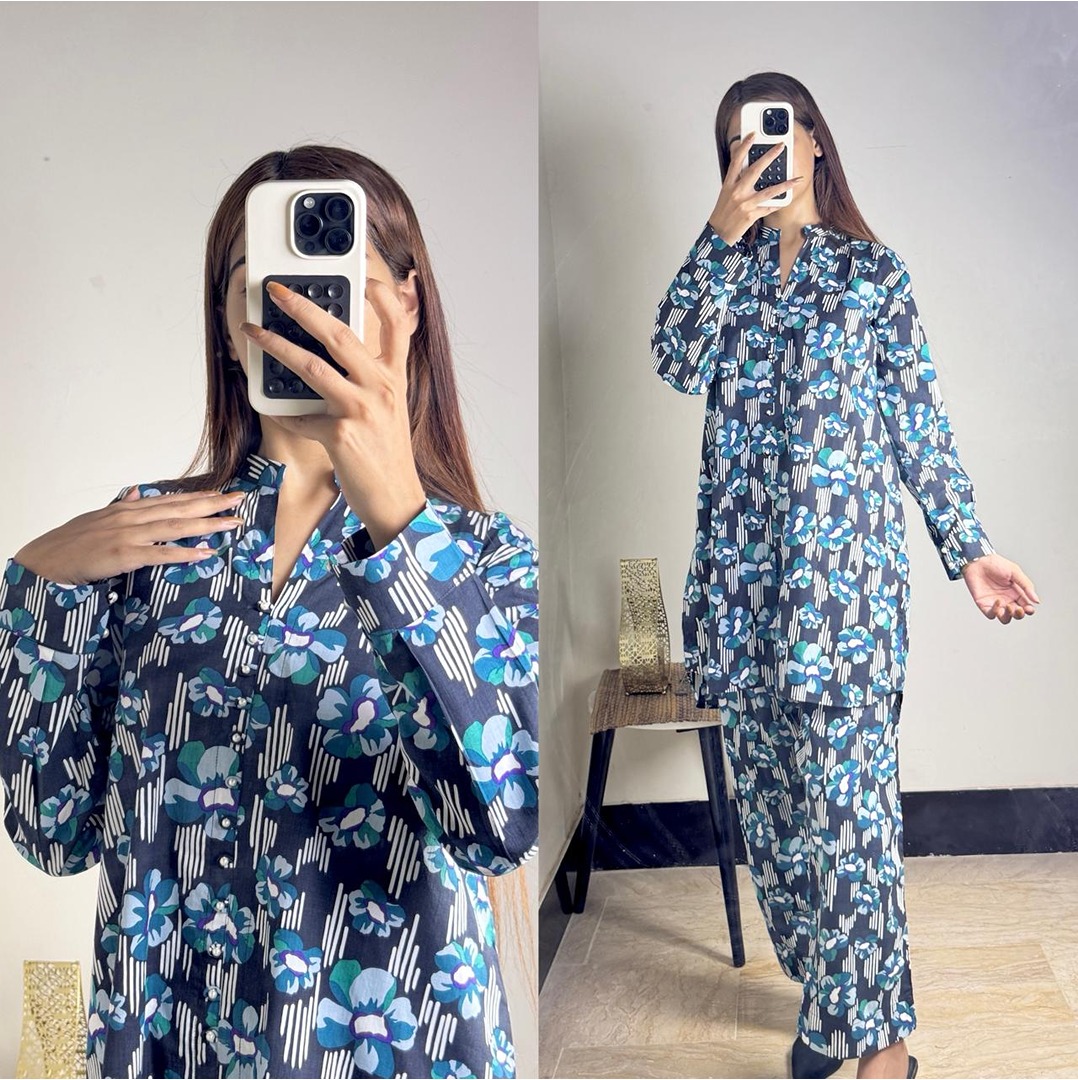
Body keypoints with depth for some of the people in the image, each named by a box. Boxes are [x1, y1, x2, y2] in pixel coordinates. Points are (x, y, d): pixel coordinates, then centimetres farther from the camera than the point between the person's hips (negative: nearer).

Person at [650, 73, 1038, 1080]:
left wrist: (968, 548, 2)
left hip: (844, 555, -3)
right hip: (742, 558, 4)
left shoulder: (873, 270, 8)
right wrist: (722, 236, -9)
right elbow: (678, 365, -5)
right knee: (769, 788, 8)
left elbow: (919, 420, 6)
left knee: (845, 794, -7)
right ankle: (823, 988, 25)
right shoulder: (722, 267, 15)